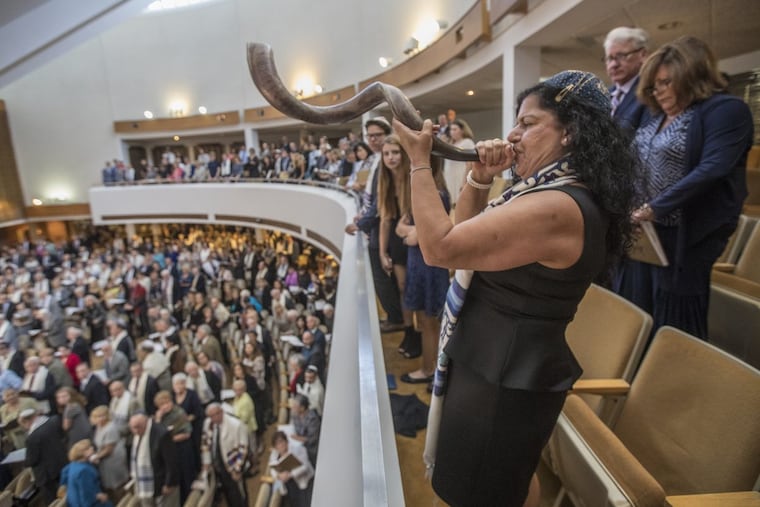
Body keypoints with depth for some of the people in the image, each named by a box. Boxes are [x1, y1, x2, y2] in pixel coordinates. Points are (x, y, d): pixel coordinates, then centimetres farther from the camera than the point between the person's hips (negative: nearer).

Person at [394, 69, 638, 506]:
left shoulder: (556, 208, -29)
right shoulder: (551, 193, 6)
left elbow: (439, 247, -30)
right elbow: (466, 235, 11)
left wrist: (420, 160, -22)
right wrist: (480, 179, -6)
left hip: (505, 376, -9)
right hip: (509, 366, 9)